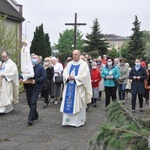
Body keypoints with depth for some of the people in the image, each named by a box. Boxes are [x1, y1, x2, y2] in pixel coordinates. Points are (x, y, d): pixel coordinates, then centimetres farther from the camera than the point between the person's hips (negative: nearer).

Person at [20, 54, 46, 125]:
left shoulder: (40, 67, 0)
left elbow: (44, 76, -10)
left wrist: (35, 81, -20)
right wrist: (21, 79, -6)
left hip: (36, 87, -5)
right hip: (28, 87, 6)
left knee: (33, 102, -13)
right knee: (29, 102, 12)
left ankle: (31, 119, -13)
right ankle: (35, 115, 31)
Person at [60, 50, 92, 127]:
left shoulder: (84, 64, -3)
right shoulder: (69, 64, 13)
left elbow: (85, 76, -12)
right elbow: (64, 73, 10)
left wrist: (74, 78, -17)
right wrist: (68, 77, -12)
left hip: (78, 87, -5)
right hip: (69, 87, 5)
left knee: (78, 105, 0)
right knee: (68, 104, 4)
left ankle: (79, 121, 9)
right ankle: (68, 120, 11)